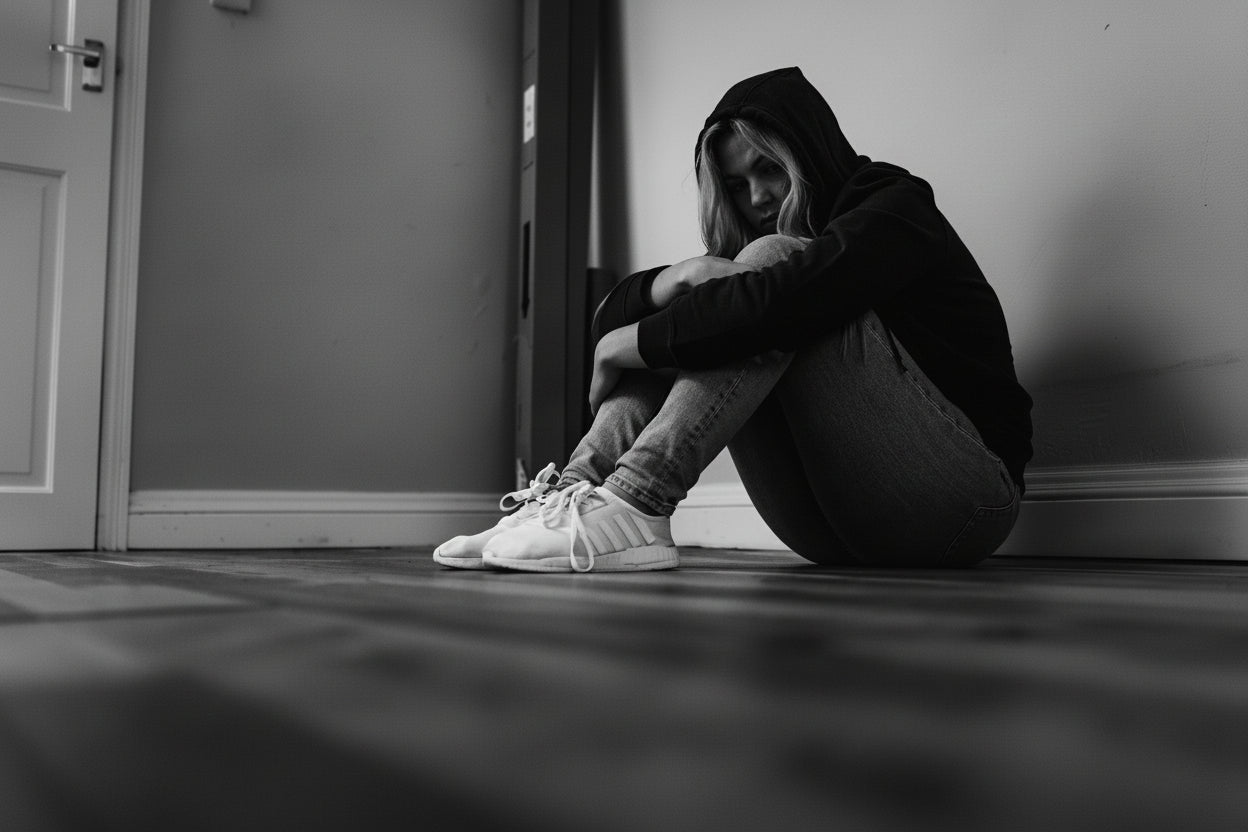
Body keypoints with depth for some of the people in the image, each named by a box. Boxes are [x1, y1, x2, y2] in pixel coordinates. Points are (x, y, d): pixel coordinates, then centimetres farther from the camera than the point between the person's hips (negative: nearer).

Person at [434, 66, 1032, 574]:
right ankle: (573, 492, -20)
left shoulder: (898, 208, -3)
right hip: (842, 534, 6)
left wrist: (627, 346, -16)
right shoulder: (754, 262, 17)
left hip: (960, 502, -6)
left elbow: (775, 297, -25)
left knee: (768, 259, -20)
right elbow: (611, 316, 7)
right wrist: (679, 278, -15)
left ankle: (626, 509, -34)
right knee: (684, 328, -2)